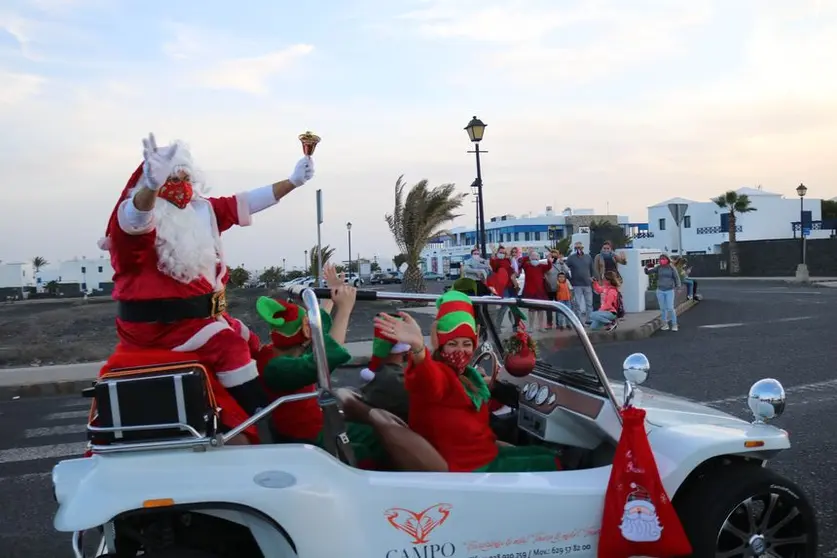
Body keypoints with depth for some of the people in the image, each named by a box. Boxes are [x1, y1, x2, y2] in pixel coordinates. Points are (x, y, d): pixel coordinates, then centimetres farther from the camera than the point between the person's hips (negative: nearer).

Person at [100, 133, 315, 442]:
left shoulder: (201, 211, 9)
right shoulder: (139, 219, -15)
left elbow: (243, 204, 10)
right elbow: (136, 216, -39)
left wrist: (293, 181, 7)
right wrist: (152, 184, -62)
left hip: (196, 312, 9)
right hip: (155, 321, -9)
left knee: (246, 339, 8)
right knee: (227, 344, -19)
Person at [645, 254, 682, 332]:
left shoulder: (672, 268, -6)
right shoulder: (658, 268, 0)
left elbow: (676, 278, -5)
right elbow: (648, 272, -4)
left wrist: (677, 287, -21)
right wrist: (646, 269, -28)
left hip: (670, 291, -2)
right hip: (660, 291, 3)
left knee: (670, 308, -7)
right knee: (663, 308, 6)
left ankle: (674, 325, 5)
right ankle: (665, 324, 16)